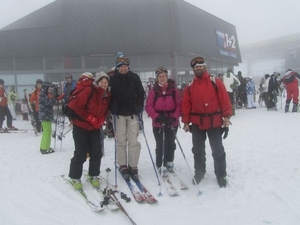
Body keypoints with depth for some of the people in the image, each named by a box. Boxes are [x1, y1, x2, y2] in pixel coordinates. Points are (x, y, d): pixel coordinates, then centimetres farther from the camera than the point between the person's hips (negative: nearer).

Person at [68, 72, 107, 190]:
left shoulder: (105, 95, 2)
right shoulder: (88, 90, -20)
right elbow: (76, 106, -23)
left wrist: (101, 121, -3)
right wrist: (91, 119, -21)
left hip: (95, 128, 6)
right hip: (81, 126, -6)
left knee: (97, 153, 7)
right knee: (80, 154, 0)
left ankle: (93, 176, 26)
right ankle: (75, 177, 19)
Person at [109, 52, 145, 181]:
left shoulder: (135, 77, 2)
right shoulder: (113, 79, 1)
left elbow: (141, 93, 4)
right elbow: (110, 95, 2)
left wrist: (139, 107, -7)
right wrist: (112, 109, -10)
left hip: (132, 113, 0)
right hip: (119, 114, 0)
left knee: (133, 140, 1)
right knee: (121, 141, 6)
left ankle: (133, 166, 12)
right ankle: (123, 165, 18)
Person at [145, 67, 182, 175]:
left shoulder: (173, 89, -1)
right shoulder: (153, 91, -3)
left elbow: (179, 105, -2)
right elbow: (148, 106, -4)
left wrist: (174, 117, -14)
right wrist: (156, 117, -17)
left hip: (172, 123, 1)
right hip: (158, 123, -1)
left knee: (170, 143, 9)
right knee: (160, 145, 4)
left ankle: (169, 162, 32)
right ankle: (161, 165, 20)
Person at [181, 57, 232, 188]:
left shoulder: (215, 82, -4)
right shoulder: (190, 86, 4)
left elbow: (225, 100, -6)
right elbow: (186, 105, 3)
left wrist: (226, 117, -11)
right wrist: (186, 122, 0)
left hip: (214, 122, -2)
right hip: (196, 123, 3)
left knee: (217, 150, 8)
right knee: (198, 150, 13)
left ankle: (221, 174, 23)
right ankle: (199, 172, 32)